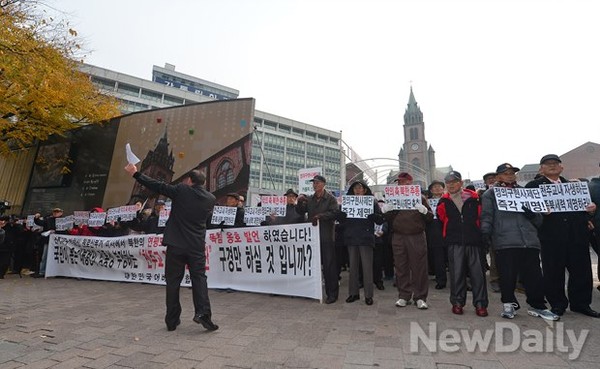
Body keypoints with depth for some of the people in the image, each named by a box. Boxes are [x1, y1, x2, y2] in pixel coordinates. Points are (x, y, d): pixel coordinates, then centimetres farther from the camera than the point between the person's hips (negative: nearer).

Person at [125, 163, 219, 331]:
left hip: (176, 245, -1)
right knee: (199, 278, 10)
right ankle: (202, 312, -4)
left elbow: (156, 185, -1)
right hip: (197, 246, 2)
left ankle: (172, 320, 16)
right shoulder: (211, 199, 4)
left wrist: (135, 173, 9)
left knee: (173, 282, 9)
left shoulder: (181, 190, -6)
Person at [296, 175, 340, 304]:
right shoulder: (309, 199, 14)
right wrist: (299, 203, -6)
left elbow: (334, 213, -12)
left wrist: (320, 216, -19)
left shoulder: (330, 198, -1)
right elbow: (301, 212, 11)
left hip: (327, 236, -5)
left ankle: (332, 293, 10)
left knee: (329, 265, -1)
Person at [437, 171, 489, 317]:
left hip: (474, 241, 0)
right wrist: (449, 234, 7)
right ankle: (457, 302, 16)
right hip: (454, 243, 0)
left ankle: (480, 304, 14)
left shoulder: (474, 198, 3)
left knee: (478, 273, 3)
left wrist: (480, 234, 3)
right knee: (456, 273, 4)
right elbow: (441, 220, 11)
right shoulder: (443, 201, 6)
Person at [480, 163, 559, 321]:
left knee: (534, 276, 6)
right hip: (504, 242, -4)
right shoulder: (490, 194, 11)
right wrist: (486, 231, -15)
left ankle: (538, 306, 21)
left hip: (530, 241, 4)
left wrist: (533, 216, 0)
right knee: (507, 276, 0)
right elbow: (486, 216, 2)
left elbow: (539, 220, 24)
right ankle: (508, 304, 16)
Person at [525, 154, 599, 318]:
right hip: (551, 237, -4)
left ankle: (581, 303, 26)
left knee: (582, 270, 9)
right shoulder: (533, 186, 2)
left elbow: (585, 204, 20)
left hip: (577, 235, 4)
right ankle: (557, 304, 18)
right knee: (553, 272, 3)